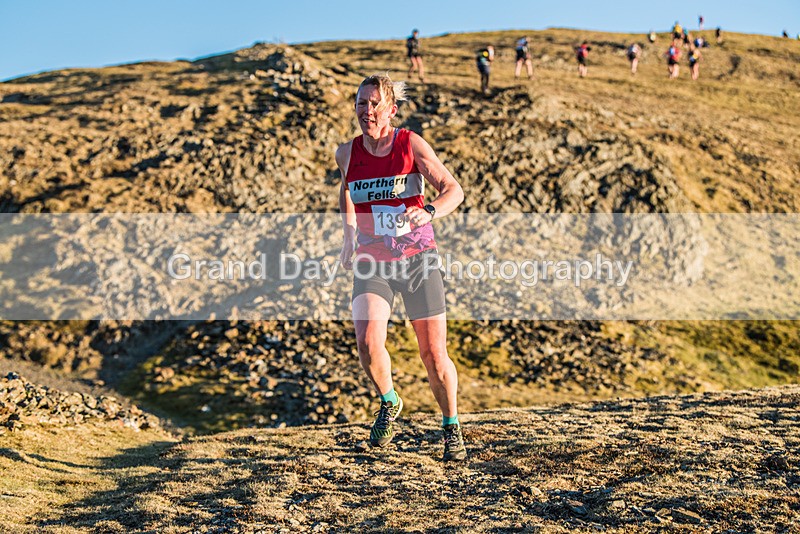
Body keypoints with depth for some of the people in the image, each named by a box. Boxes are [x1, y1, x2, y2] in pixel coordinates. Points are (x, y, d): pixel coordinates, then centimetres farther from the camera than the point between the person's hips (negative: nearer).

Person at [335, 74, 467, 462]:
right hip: (372, 262, 2)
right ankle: (389, 403, 11)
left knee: (433, 354, 1)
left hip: (418, 258, -1)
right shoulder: (347, 153, 0)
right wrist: (349, 235, 12)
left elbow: (453, 189, -10)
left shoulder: (411, 145, -8)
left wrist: (429, 212, -30)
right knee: (367, 342, -20)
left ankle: (451, 427, 26)